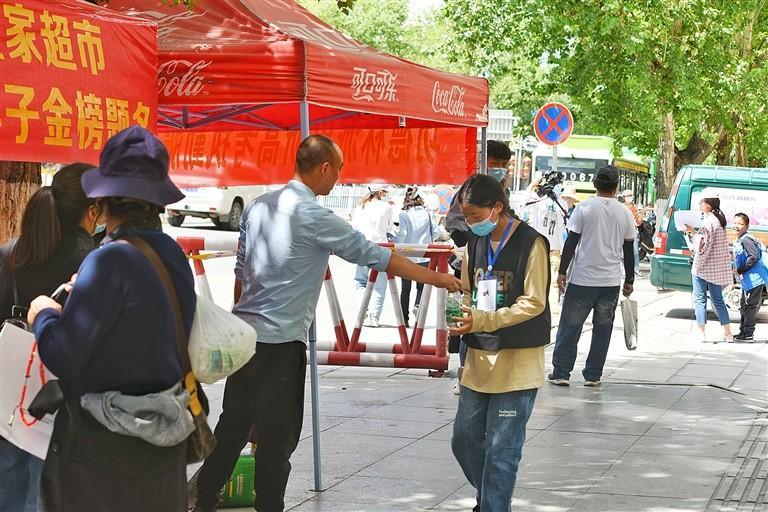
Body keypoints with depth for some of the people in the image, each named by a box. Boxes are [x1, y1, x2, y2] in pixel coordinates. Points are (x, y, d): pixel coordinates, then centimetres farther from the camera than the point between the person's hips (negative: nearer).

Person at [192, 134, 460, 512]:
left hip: (243, 335, 7)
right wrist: (438, 279, -2)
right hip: (280, 342, -7)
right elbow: (376, 257, -10)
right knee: (277, 435, 2)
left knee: (233, 424, 16)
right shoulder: (316, 218, -13)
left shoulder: (258, 207, 8)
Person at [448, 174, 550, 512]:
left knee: (501, 452, -2)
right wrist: (461, 316, -5)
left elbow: (533, 304, -16)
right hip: (479, 360, 7)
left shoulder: (531, 244, -12)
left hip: (517, 362, -7)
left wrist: (480, 321, -23)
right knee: (464, 440, 11)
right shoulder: (476, 242, 9)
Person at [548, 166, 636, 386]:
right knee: (602, 329, 10)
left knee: (570, 326, 5)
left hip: (582, 279, -2)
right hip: (611, 281, 2)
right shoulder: (624, 213, 3)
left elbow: (571, 242, -6)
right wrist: (629, 280, 16)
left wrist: (562, 271, -1)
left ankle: (560, 373, 5)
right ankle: (593, 375, 11)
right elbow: (628, 250, 8)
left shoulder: (584, 207, -5)